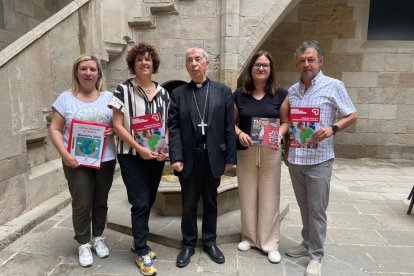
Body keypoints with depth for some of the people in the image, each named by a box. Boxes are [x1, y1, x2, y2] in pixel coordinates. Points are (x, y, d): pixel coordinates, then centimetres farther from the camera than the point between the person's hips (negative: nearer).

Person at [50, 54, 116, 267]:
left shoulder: (108, 97, 5)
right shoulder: (65, 98, 1)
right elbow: (55, 130, 0)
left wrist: (114, 131, -13)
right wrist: (64, 154, -13)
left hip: (105, 160, 2)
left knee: (100, 202, 13)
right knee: (82, 205, 3)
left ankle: (98, 238, 32)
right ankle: (84, 244, 22)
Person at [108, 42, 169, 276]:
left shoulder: (163, 93, 6)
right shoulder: (123, 90, -5)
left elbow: (167, 125, 10)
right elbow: (117, 125, -9)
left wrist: (165, 148, -7)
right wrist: (139, 148, -17)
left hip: (156, 156, 4)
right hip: (132, 156, -4)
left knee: (148, 201, 13)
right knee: (140, 203, -3)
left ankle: (139, 242, 35)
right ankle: (142, 252, 16)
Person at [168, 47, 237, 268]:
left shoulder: (223, 91, 4)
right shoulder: (178, 94, 4)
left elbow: (229, 126, 1)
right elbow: (173, 127, -2)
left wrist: (230, 157, -3)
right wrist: (175, 157, -11)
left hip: (214, 157, 1)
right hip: (189, 158, 0)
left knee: (211, 202, 15)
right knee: (188, 204, 12)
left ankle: (209, 242, 33)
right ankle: (188, 244, 30)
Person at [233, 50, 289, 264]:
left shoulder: (280, 94, 2)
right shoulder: (239, 94, 3)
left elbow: (285, 121, 5)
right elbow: (232, 122, 6)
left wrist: (279, 134, -15)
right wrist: (239, 133, -14)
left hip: (270, 151, 0)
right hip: (246, 151, 1)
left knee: (269, 196, 6)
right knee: (247, 195, 10)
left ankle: (270, 243, 20)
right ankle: (249, 236, 29)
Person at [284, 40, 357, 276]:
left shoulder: (334, 86, -5)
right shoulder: (292, 91, 9)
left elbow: (352, 115, -2)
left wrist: (332, 129, -20)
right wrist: (286, 152, 13)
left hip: (319, 160, -4)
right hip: (295, 159, 5)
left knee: (317, 210, 4)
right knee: (304, 207, 17)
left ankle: (316, 255, 20)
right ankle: (307, 243, 34)